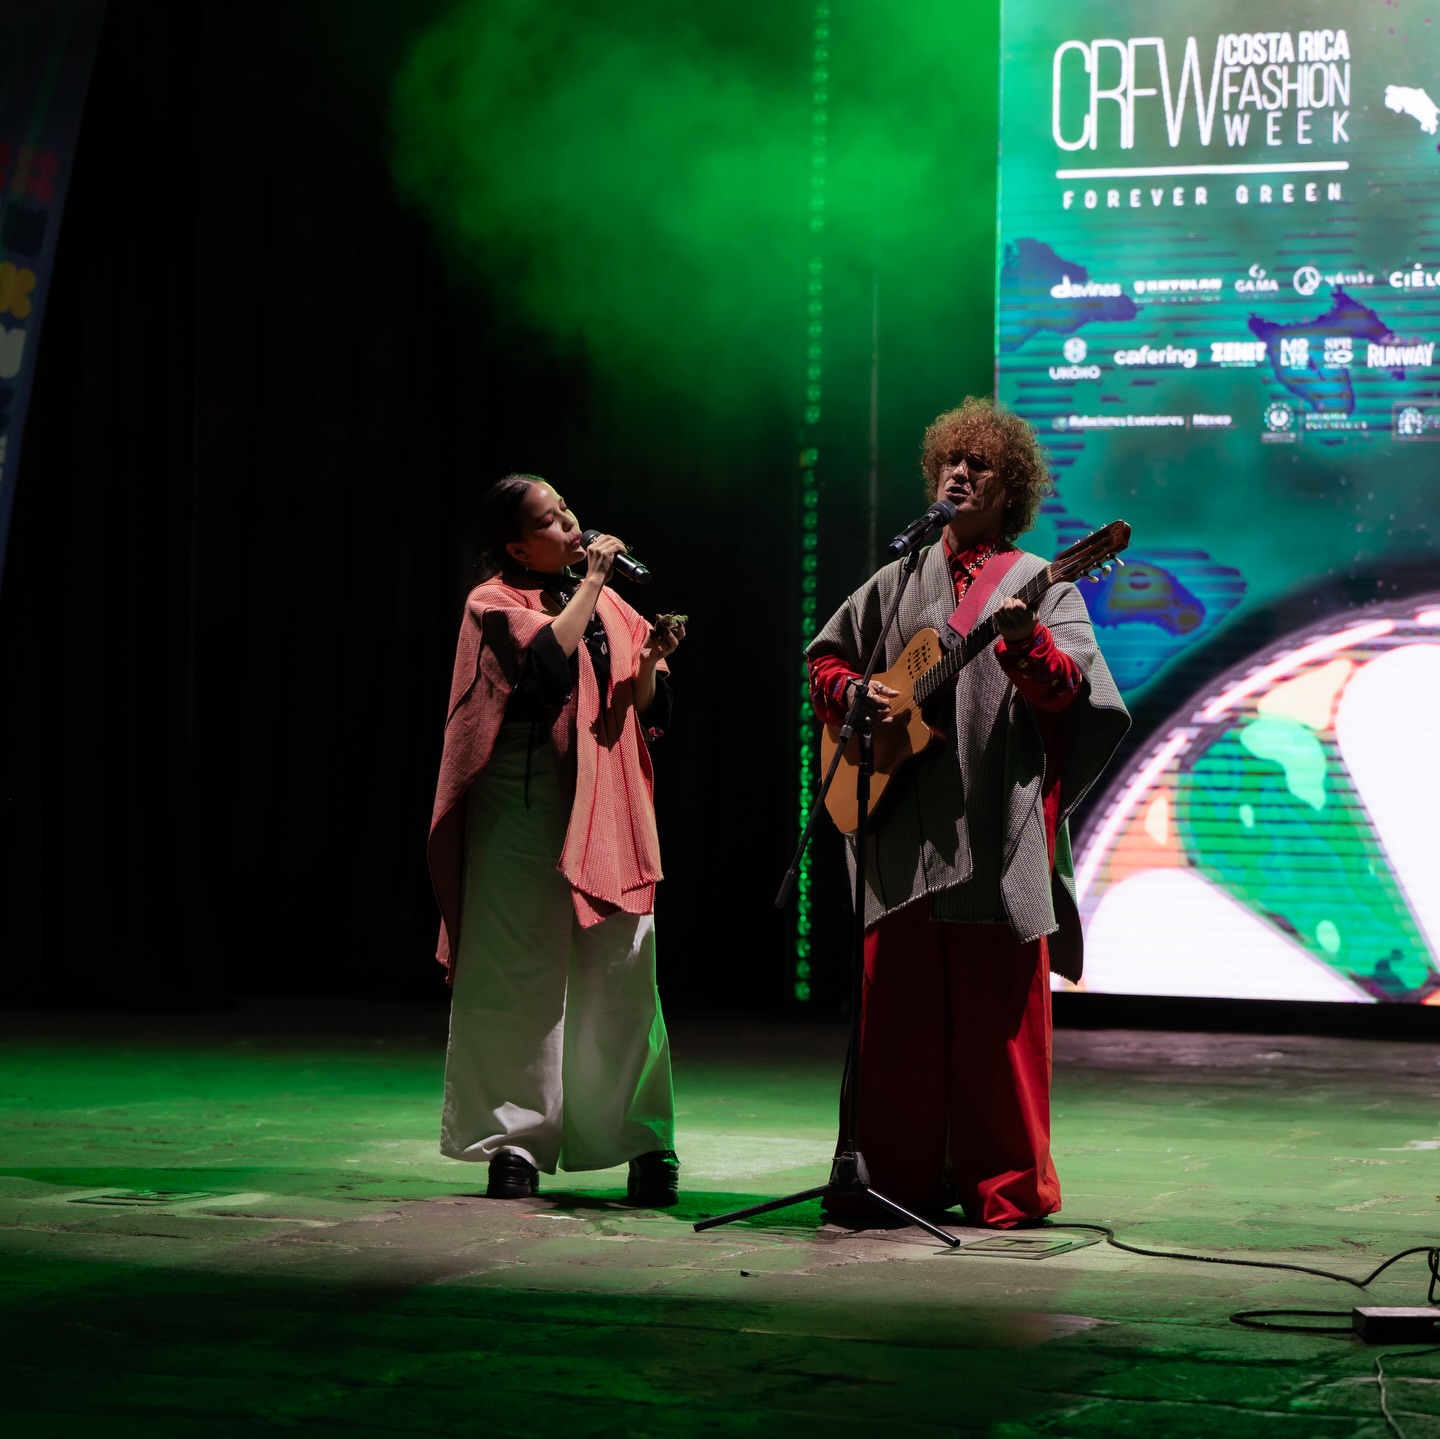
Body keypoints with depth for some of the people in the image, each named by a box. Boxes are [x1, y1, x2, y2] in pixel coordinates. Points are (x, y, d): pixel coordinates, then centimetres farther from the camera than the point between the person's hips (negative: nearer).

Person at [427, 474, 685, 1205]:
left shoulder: (606, 603, 18)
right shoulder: (495, 602, 2)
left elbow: (645, 713, 16)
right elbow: (548, 656, -19)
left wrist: (652, 662, -4)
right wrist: (591, 582, -8)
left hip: (606, 810, 4)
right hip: (524, 806, -4)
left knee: (621, 969, -3)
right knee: (520, 972, -2)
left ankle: (644, 1142, 0)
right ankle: (514, 1139, 4)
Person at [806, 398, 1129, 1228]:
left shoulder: (1039, 584, 5)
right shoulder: (899, 582, 17)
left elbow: (1066, 689, -9)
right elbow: (824, 657, 23)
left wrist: (1024, 639, -28)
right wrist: (851, 692, 2)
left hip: (998, 825, -4)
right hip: (903, 824, 4)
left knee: (998, 1012, -4)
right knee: (896, 1009, 4)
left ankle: (1007, 1185, 3)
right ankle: (898, 1176, 12)